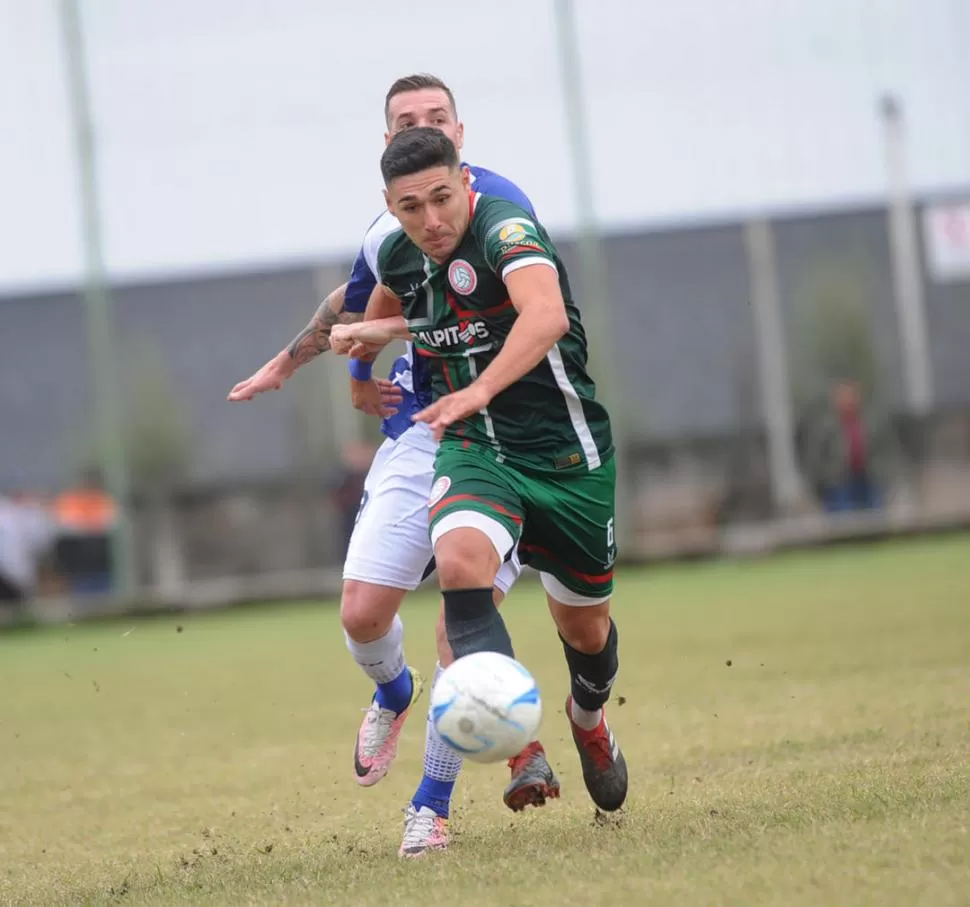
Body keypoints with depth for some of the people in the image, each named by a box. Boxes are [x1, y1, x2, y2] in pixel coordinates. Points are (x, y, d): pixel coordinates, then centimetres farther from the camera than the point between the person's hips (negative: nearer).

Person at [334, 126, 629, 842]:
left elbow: (546, 314, -45)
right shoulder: (399, 257, -1)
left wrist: (479, 390, -56)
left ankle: (590, 719, 47)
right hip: (474, 449, 3)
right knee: (460, 559, -31)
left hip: (568, 452, -3)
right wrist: (375, 329, 10)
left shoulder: (504, 228, -23)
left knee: (585, 626, 12)